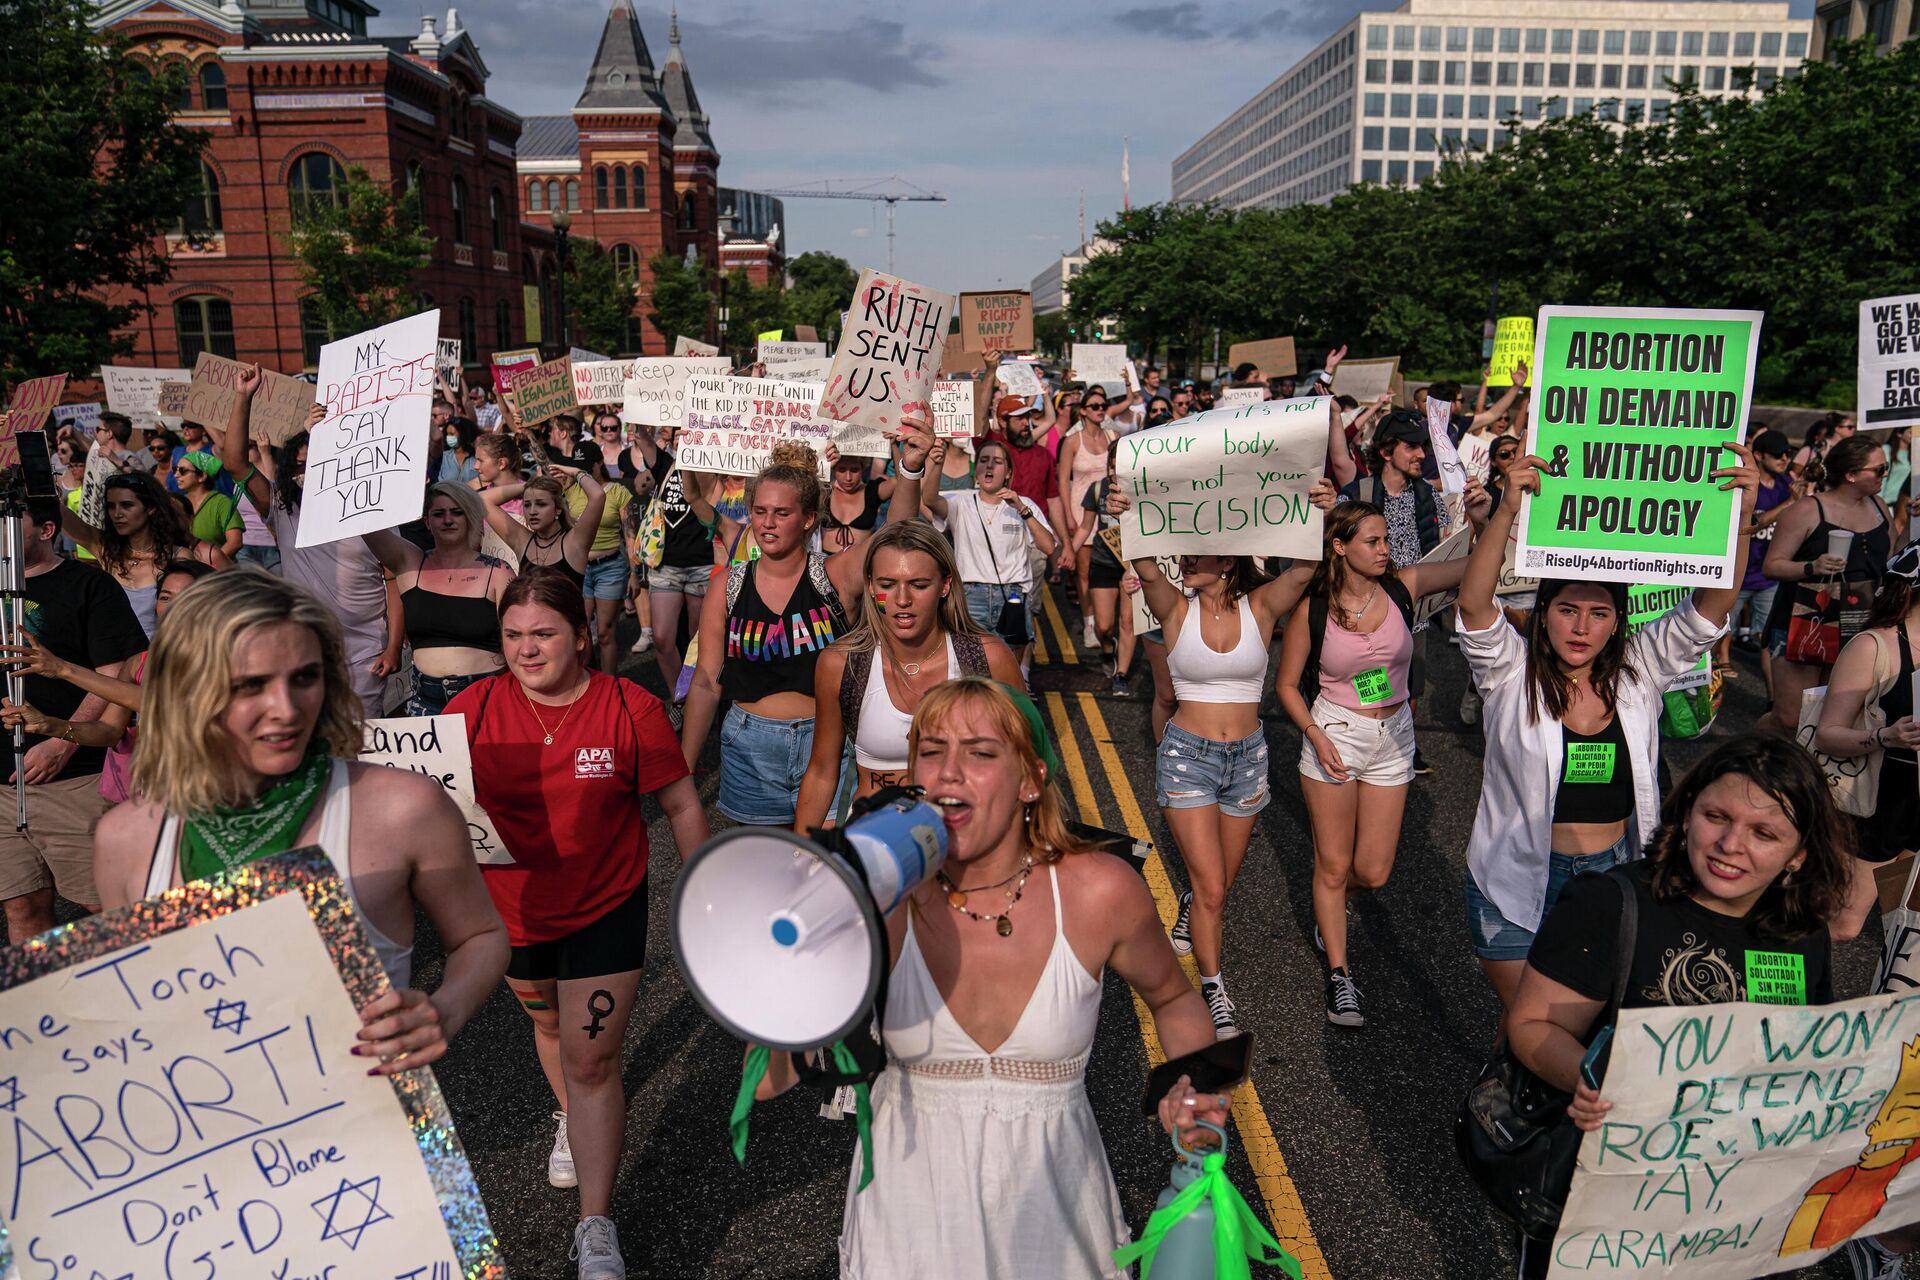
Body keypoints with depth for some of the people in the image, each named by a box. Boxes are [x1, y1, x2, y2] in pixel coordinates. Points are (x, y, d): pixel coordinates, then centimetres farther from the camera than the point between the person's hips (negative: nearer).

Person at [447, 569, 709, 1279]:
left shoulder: (631, 708, -17)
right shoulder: (474, 708, -12)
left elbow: (681, 805, -7)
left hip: (606, 909, -3)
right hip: (512, 909, 4)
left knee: (591, 1060, -5)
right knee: (548, 1023, 27)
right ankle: (570, 1117, 59)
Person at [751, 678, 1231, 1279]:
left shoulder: (1099, 893, -18)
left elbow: (1173, 999, 3)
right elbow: (766, 1081, -18)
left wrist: (1192, 1085, -16)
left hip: (1048, 1203, 0)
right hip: (911, 1199, 0)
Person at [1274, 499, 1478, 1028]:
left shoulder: (1403, 587, -7)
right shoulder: (1312, 609, -11)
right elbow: (1286, 684, -2)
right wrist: (1316, 737, -14)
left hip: (1394, 738, 2)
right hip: (1335, 735, -2)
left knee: (1372, 873, 7)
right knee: (1333, 865, 6)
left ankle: (1329, 905, 43)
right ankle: (1339, 976, 23)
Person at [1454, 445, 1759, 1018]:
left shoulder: (1639, 672, -1)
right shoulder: (1511, 673, -10)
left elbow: (1712, 604, -10)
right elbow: (1474, 605, -28)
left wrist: (1739, 515, -25)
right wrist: (1508, 512, -41)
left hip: (1613, 877, 3)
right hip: (1519, 883, -3)